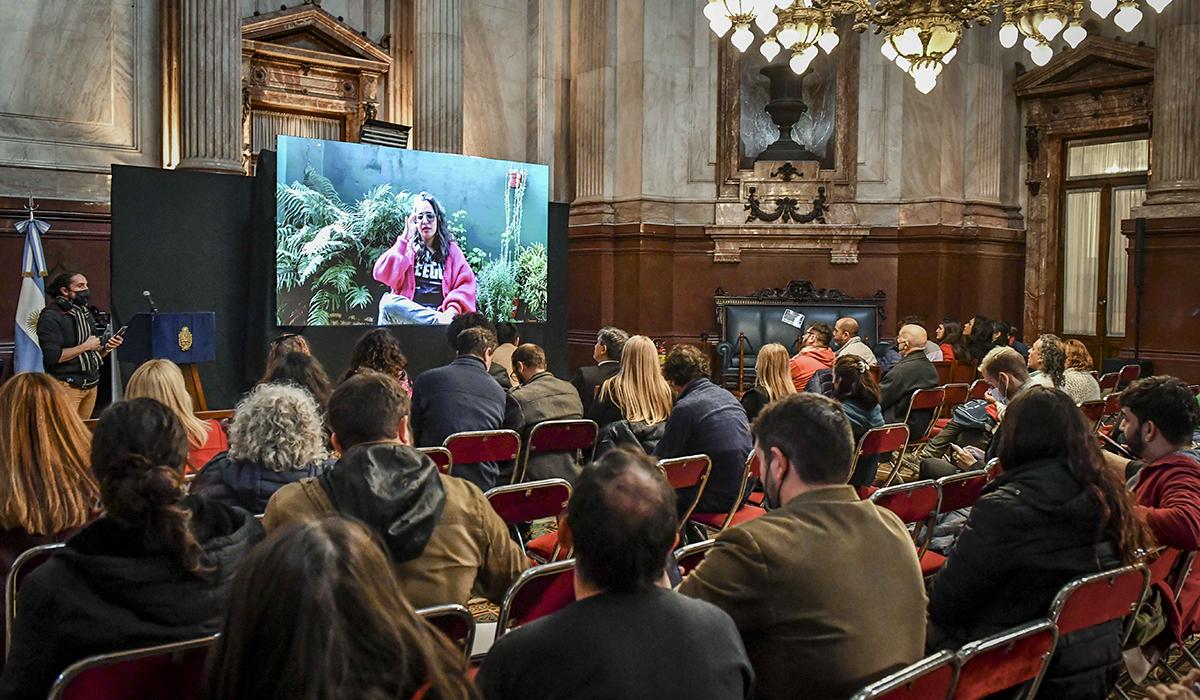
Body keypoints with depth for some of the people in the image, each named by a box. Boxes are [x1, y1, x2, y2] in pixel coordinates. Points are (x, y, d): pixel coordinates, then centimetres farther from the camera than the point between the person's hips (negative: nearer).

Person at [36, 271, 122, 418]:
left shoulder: (85, 313, 16)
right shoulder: (51, 317, -9)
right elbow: (52, 357, -19)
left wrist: (107, 348, 1)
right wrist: (85, 346, -14)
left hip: (91, 383, 7)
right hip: (67, 386, -7)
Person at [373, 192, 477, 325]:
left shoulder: (451, 249, 17)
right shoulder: (407, 247, 17)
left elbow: (466, 285, 5)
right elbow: (383, 275, 0)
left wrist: (451, 312, -14)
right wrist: (404, 239, 0)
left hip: (439, 312, -2)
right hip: (408, 313, 2)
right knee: (388, 301, -35)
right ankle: (439, 321, -33)